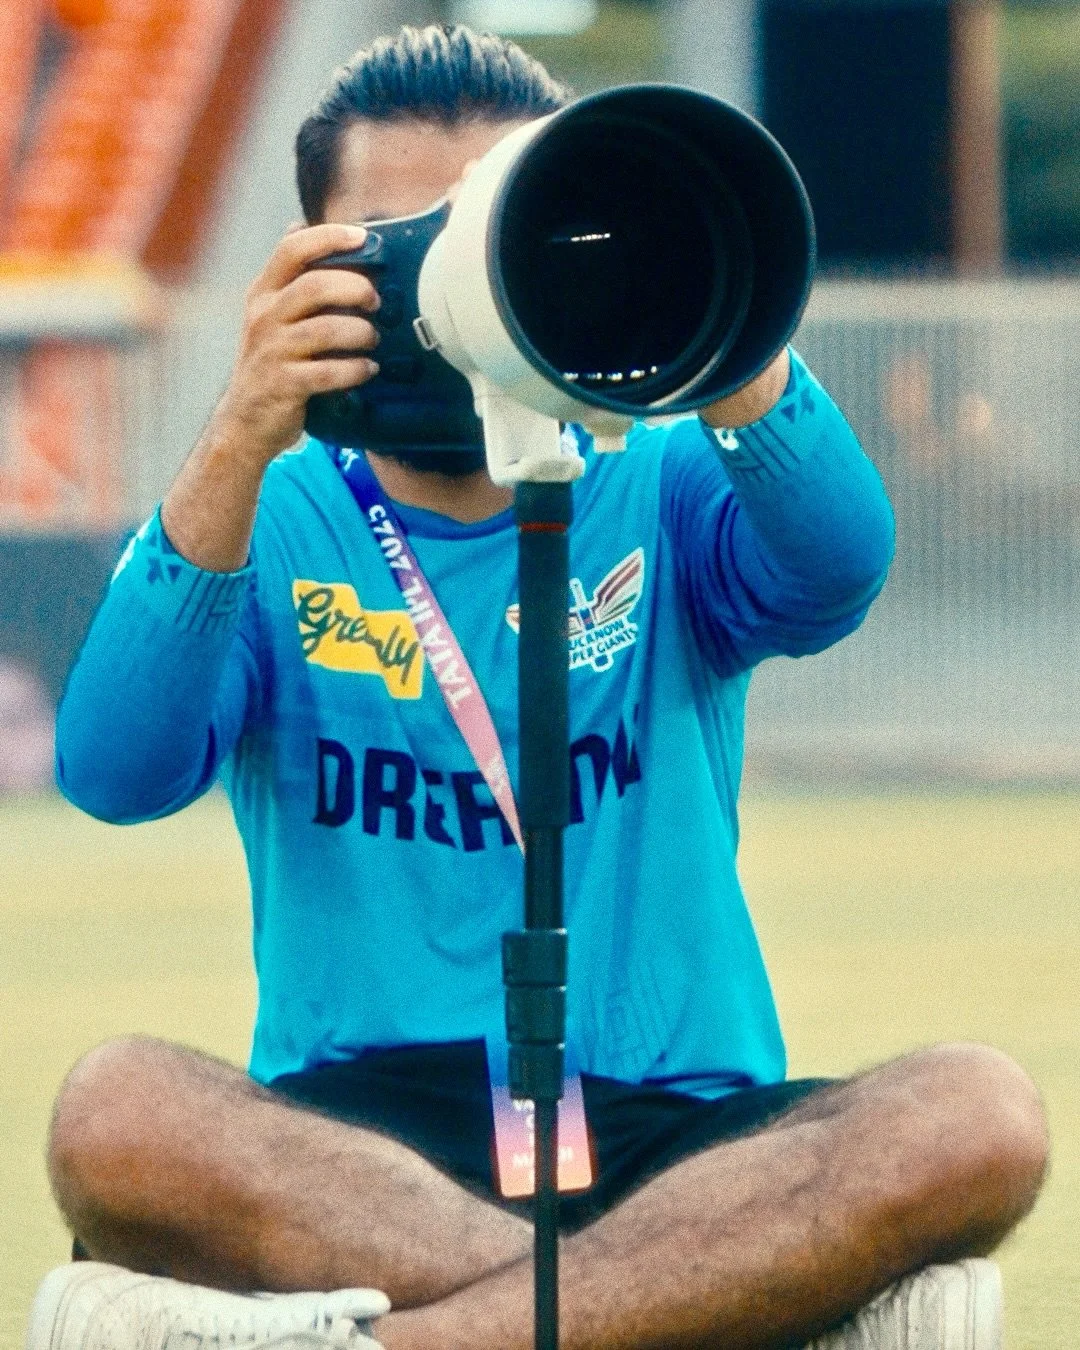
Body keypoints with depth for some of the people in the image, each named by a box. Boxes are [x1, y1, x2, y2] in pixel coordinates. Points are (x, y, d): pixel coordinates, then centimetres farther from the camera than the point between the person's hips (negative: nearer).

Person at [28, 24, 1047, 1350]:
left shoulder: (664, 495, 13)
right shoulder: (267, 523, 11)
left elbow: (835, 570, -12)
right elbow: (115, 772, -10)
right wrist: (240, 445, -22)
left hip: (677, 1146, 1)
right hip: (343, 1148, -1)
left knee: (975, 1115, -29)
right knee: (116, 1112, -33)